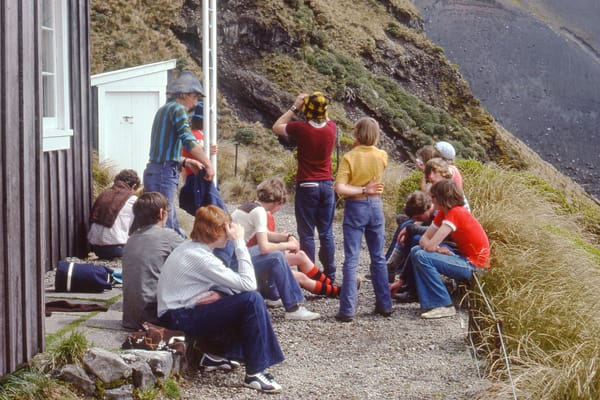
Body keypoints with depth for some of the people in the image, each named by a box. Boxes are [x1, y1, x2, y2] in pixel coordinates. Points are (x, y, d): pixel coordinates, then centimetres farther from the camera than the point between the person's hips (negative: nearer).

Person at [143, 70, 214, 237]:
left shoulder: (163, 109, 22)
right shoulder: (177, 108, -7)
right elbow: (189, 140, -20)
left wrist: (185, 162, 14)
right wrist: (208, 165, -15)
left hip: (153, 171, 10)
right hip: (164, 174, -10)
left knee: (173, 231, 11)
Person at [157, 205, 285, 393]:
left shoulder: (191, 247, 8)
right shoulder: (200, 257, -22)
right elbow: (248, 284, -24)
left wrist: (219, 294, -11)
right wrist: (239, 242, -20)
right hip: (179, 319, -10)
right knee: (252, 299, -21)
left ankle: (216, 354, 12)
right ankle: (254, 373, -19)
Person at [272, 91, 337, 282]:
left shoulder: (300, 128, -15)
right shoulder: (331, 128, -3)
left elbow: (277, 126, 5)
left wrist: (295, 107, 5)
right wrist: (318, 104, 12)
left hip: (307, 186, -4)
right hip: (327, 186, 4)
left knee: (307, 234, 1)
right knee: (326, 233, 10)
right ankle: (330, 275, 13)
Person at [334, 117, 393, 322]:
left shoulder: (349, 157, -12)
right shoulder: (382, 156, -2)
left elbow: (340, 188, -21)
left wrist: (362, 190, -16)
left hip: (355, 207, -3)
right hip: (375, 206, 3)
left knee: (351, 259, -2)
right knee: (378, 258, 14)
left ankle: (347, 310, -4)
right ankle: (384, 304, 19)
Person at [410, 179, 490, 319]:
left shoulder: (455, 213, -21)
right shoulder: (443, 213, 7)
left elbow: (430, 246, -25)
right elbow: (424, 239, 6)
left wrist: (436, 248, -2)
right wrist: (438, 249, -13)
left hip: (474, 266, -10)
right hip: (463, 257, 10)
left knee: (422, 257, -20)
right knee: (416, 251, 7)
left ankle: (444, 306, -15)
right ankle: (429, 302, 0)